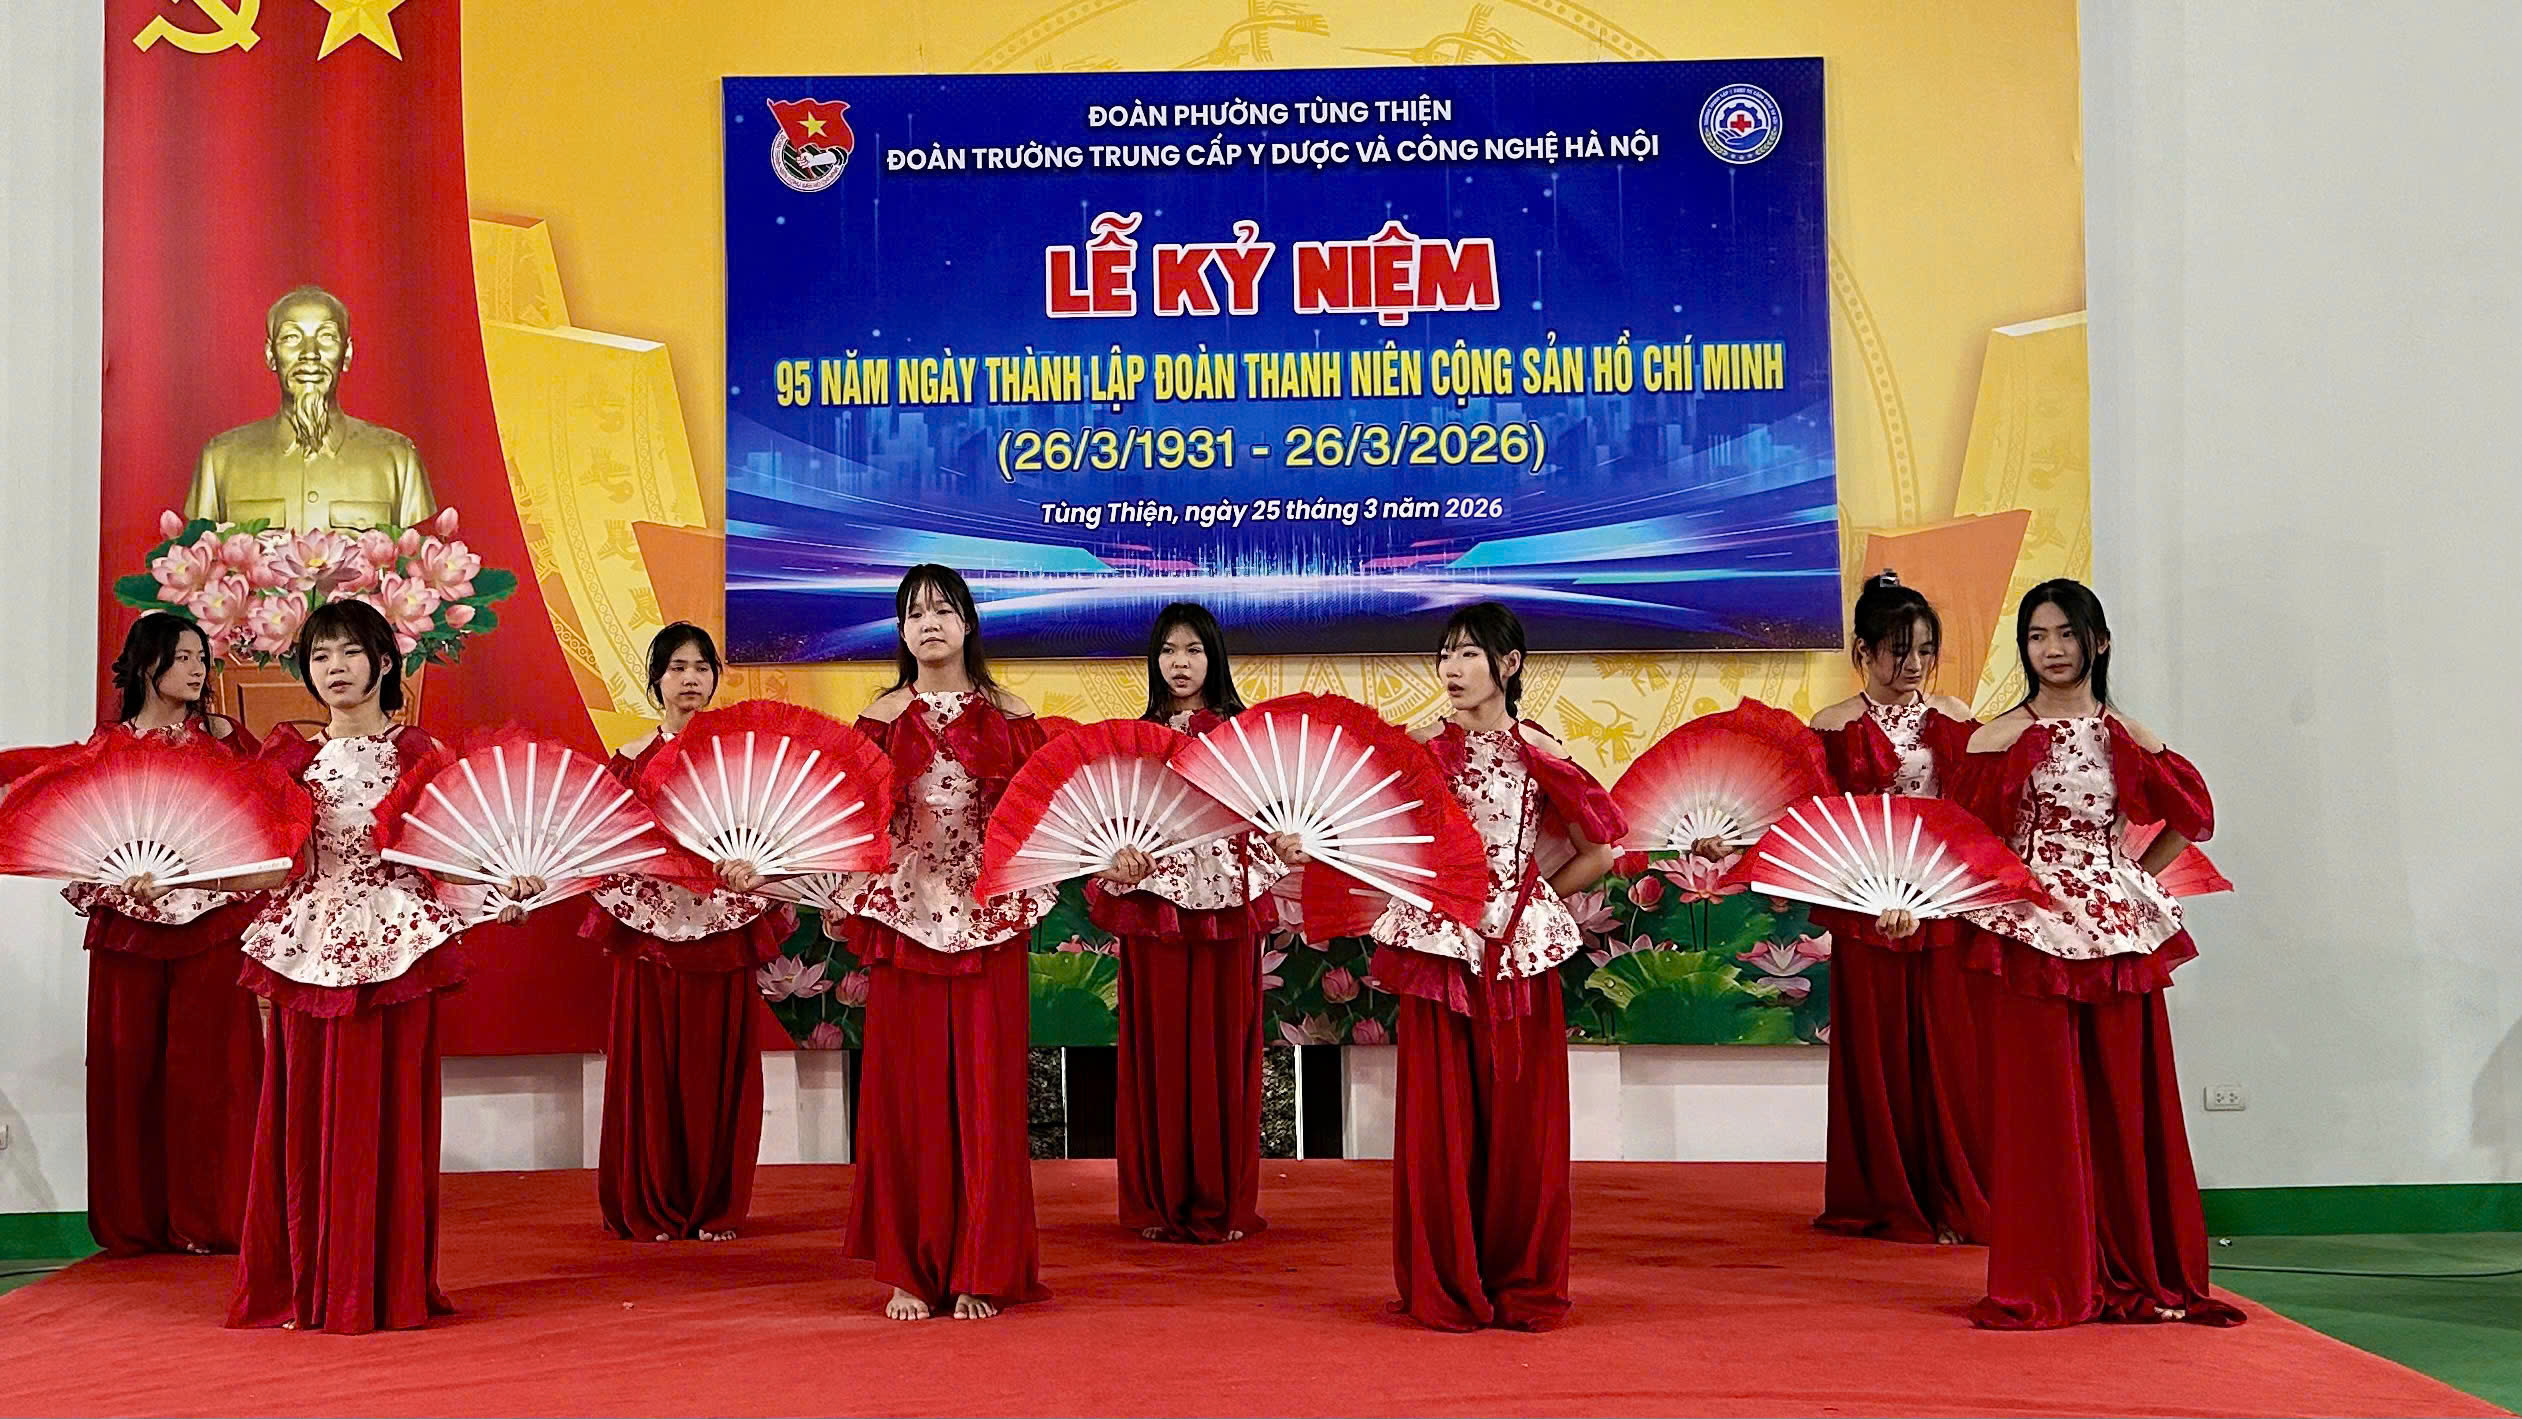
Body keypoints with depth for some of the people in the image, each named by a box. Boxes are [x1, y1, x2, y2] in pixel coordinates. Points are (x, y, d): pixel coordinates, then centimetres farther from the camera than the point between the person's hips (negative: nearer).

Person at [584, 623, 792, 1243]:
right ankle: (652, 1208, 13)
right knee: (650, 1065, 2)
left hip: (722, 931, 0)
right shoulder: (632, 758, 5)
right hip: (650, 929, 0)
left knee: (718, 1065, 3)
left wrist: (749, 864, -22)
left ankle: (715, 1206, 13)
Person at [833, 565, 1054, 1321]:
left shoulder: (1009, 718, 6)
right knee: (906, 1094, 2)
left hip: (988, 924, 0)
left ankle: (981, 1272, 10)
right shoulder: (881, 718, 6)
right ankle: (910, 1272, 11)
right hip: (905, 920, 0)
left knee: (985, 1094, 1)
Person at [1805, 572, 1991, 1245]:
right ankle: (1891, 1205, 14)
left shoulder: (1953, 719, 7)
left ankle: (1957, 1201, 13)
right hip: (1868, 907, -2)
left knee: (1950, 1053, 2)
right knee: (1878, 1055, 4)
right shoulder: (1833, 728, 1)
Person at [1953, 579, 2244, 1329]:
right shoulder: (1999, 738, 0)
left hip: (2117, 928, 2)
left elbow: (2191, 814, 16)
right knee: (2040, 1103, 0)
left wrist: (2137, 877, 10)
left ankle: (2138, 1273, 17)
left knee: (2126, 1100, 6)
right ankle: (2045, 1283, 8)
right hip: (2033, 928, -2)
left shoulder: (2128, 738, 6)